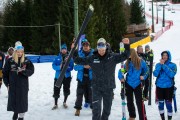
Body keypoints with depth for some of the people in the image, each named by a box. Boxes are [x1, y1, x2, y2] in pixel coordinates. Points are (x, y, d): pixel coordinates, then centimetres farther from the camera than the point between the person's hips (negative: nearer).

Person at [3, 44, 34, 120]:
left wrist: (24, 71, -24)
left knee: (22, 100, 0)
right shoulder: (10, 61, -3)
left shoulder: (26, 61, -1)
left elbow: (31, 71, -5)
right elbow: (5, 73, 2)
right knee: (13, 99, 10)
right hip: (13, 85, 1)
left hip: (23, 85, -1)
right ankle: (15, 112, 36)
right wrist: (7, 84, -1)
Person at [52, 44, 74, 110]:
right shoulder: (57, 58, 1)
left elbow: (71, 67, -4)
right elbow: (54, 66, -4)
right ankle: (55, 104, 17)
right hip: (58, 76, -1)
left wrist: (67, 68, -24)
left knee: (66, 91, 11)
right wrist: (59, 67, -21)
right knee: (56, 91, 0)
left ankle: (64, 102, 35)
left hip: (67, 76, 1)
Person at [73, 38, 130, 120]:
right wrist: (74, 51, -5)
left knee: (107, 108, 14)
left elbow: (125, 56, -5)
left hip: (108, 87, 1)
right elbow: (79, 61, 4)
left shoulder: (112, 57, -2)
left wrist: (127, 46, -19)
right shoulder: (92, 58, -2)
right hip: (96, 87, -1)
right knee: (96, 108, -9)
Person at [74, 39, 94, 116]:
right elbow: (76, 67, -4)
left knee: (91, 92, 2)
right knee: (79, 93, 0)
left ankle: (93, 107, 17)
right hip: (81, 77, 0)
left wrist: (91, 67, -18)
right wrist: (83, 66, -19)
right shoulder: (79, 54, 1)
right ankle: (78, 108, 9)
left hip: (91, 77, 0)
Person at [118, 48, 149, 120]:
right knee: (129, 101, 15)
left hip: (137, 84, -4)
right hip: (128, 84, 4)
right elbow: (121, 70, 5)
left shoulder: (141, 62, -6)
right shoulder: (127, 62, 0)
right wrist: (121, 77, -12)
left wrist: (143, 77, -11)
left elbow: (146, 70, 5)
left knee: (139, 102, -9)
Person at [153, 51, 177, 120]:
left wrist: (164, 65, -21)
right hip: (159, 86, 2)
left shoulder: (173, 65, -3)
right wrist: (160, 65, -17)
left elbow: (171, 74, -19)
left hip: (169, 87, -2)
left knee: (168, 103, -4)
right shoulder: (158, 64, 2)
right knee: (160, 103, 10)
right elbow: (155, 74, -10)